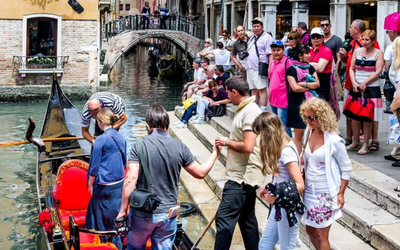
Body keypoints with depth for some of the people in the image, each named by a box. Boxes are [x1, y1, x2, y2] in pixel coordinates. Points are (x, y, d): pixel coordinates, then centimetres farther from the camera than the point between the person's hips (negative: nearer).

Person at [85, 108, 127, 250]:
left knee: (102, 217, 10)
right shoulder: (121, 138, 2)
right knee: (116, 215, 17)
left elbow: (94, 166, -12)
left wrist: (90, 185, -2)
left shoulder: (101, 140, -17)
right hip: (119, 184, 7)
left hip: (104, 186, -6)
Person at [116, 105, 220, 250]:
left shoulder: (140, 145, -11)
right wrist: (214, 153, 20)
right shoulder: (180, 148, -5)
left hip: (142, 214, -1)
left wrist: (123, 209, -10)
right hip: (167, 214, 2)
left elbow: (130, 178, -17)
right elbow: (201, 173, 5)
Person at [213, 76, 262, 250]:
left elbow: (247, 146, -26)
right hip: (245, 176, 11)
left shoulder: (250, 112, -18)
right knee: (247, 218, 16)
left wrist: (227, 142, -12)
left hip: (242, 177, -11)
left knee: (224, 218, -10)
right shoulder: (246, 109, 13)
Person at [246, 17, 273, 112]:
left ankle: (263, 110, -12)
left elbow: (270, 54, -11)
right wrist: (247, 67, 21)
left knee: (262, 89, -11)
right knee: (253, 90, 14)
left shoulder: (267, 37, -5)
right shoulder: (251, 39, 20)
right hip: (250, 68, 8)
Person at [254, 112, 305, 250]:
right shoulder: (279, 148, 6)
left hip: (289, 208, -9)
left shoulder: (286, 151, -21)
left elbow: (299, 185, -23)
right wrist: (268, 187, 1)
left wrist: (275, 196, -20)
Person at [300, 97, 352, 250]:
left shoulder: (333, 140, -18)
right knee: (310, 230, 15)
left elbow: (346, 169, -10)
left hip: (326, 194, -7)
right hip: (309, 191, 7)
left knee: (321, 235, 0)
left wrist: (341, 194, -10)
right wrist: (302, 183, 13)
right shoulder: (308, 132, 1)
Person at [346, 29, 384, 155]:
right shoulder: (357, 51, 11)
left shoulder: (378, 53, -1)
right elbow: (351, 68, 10)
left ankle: (366, 145, 4)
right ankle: (355, 143, 16)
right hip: (356, 88, 4)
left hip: (371, 88, -4)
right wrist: (354, 83, -5)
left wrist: (364, 83, -13)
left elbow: (378, 72, -8)